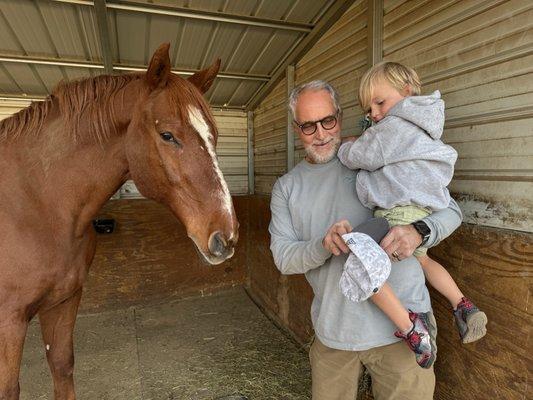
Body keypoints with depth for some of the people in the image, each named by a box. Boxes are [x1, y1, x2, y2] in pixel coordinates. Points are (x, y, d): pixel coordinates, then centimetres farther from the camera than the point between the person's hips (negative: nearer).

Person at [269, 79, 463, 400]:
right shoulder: (286, 187, 4)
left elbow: (450, 210, -2)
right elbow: (283, 256, -3)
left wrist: (418, 231, -25)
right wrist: (324, 245, -24)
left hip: (400, 327, -2)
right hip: (332, 330, 3)